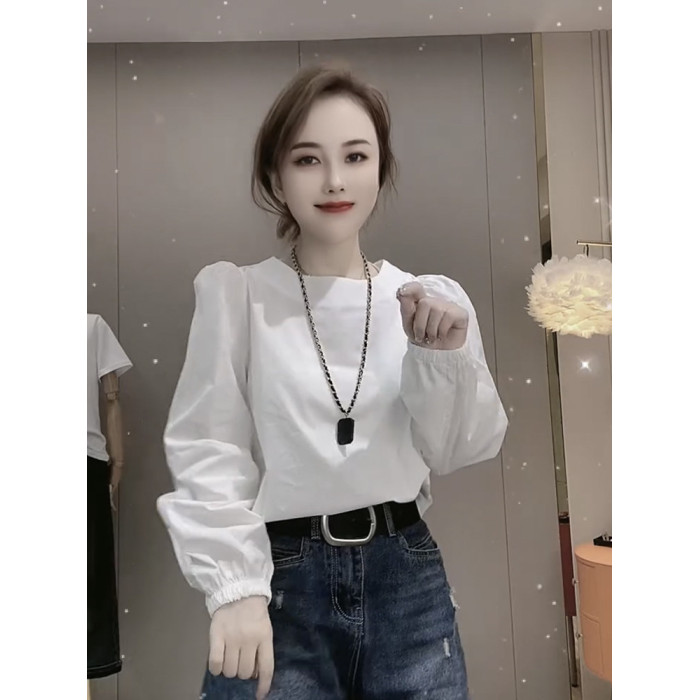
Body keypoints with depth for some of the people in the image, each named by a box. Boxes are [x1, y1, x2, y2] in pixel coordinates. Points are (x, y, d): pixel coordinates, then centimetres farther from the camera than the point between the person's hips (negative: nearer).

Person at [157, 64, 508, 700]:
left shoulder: (433, 298, 3)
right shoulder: (234, 291, -5)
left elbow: (459, 452, 3)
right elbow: (208, 452, -7)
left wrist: (443, 357, -12)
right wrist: (236, 586, -14)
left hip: (407, 574, 3)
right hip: (281, 579, -2)